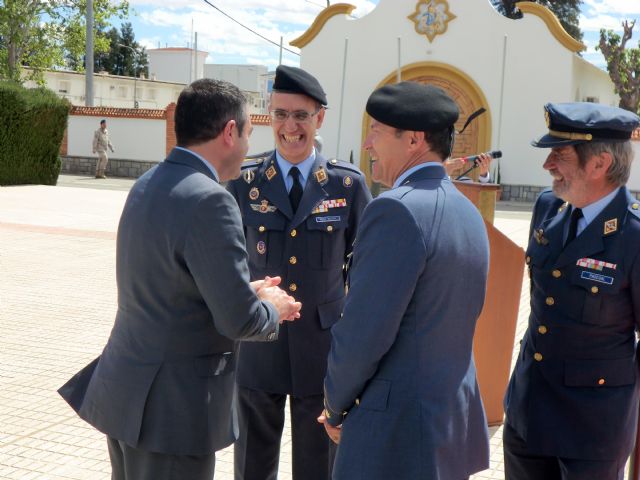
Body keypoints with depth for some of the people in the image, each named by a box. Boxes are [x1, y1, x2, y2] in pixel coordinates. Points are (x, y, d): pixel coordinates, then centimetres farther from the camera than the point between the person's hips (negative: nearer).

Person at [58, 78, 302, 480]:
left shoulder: (148, 184, 6)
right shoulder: (208, 201, -22)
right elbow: (239, 321, -22)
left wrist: (249, 293, 15)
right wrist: (272, 309, -1)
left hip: (125, 388, 9)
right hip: (173, 406, -9)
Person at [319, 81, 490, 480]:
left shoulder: (396, 211, -19)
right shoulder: (468, 212, 9)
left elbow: (363, 333, -21)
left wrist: (337, 406, -4)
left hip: (398, 432, -8)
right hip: (458, 420, 9)